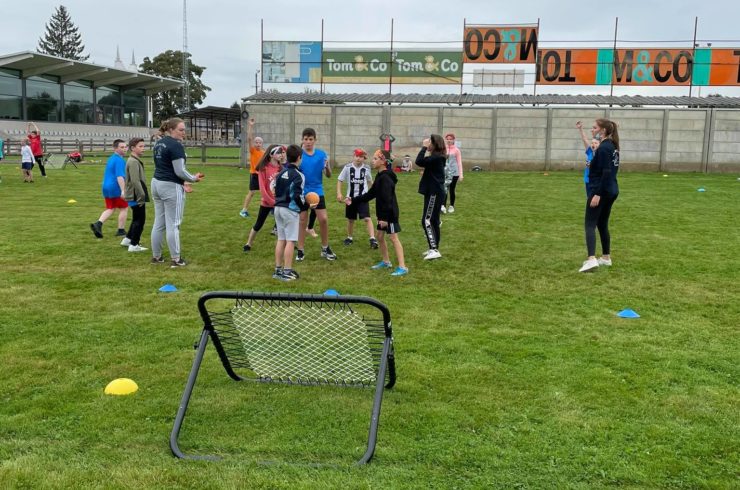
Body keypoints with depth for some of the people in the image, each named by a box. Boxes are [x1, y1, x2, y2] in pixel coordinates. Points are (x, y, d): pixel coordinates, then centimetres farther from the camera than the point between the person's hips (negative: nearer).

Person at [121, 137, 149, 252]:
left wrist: (142, 195, 21)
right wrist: (141, 197, -21)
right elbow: (135, 181, -23)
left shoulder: (136, 161, 15)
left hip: (134, 196, 10)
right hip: (136, 197, -10)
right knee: (140, 220, -3)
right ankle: (134, 245, 3)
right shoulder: (133, 162, -17)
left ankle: (127, 239, 31)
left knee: (137, 219, 21)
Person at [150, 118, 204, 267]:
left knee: (159, 223, 13)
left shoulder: (159, 143, 13)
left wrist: (181, 182, 17)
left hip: (157, 184, 9)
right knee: (173, 225, -3)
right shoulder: (176, 145, -16)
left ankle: (156, 256, 19)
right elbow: (179, 171, -19)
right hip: (171, 187, -9)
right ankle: (176, 260, 2)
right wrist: (194, 178, -2)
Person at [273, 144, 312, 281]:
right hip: (290, 210, -8)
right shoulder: (297, 175, -13)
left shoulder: (281, 173, 11)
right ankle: (287, 271, -3)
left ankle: (278, 269, 16)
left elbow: (275, 190, 14)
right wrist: (306, 207, -3)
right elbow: (297, 196, -17)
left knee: (281, 239, 12)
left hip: (278, 208, 8)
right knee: (290, 240, -3)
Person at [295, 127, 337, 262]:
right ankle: (300, 251, 14)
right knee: (302, 220, 4)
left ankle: (325, 248, 16)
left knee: (323, 219, -1)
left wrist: (327, 167, -19)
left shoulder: (321, 154, 0)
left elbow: (328, 175, 1)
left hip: (317, 191, 2)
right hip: (302, 192, -2)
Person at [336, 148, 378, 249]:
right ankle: (349, 237, 34)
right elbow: (340, 180, -1)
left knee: (367, 218, -14)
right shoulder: (348, 167, -6)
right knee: (350, 219, 14)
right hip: (351, 197, 1)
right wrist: (339, 193, -9)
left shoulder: (366, 168, -3)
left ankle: (372, 239, -16)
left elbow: (370, 181, 14)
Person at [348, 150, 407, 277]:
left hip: (390, 214, -10)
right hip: (383, 213, 10)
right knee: (380, 236, 17)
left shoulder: (385, 178, -20)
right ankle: (386, 262, 31)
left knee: (393, 238, -9)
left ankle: (402, 267, -8)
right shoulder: (380, 177, 12)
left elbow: (387, 199, -25)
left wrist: (384, 217, -26)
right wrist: (354, 200, 13)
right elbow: (370, 194, 16)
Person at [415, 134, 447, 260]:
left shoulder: (436, 157, -17)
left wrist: (423, 147, -17)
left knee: (427, 221, -11)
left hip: (434, 193, -10)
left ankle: (434, 250, -12)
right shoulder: (437, 157, 15)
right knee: (433, 221, 14)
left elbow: (419, 162, -25)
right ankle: (434, 249, 19)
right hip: (434, 192, 10)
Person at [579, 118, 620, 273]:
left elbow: (606, 172, -22)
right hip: (611, 191, 10)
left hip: (601, 191, -10)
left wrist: (598, 194, -24)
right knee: (602, 224, 18)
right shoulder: (612, 146, 13)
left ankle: (591, 259, -23)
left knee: (590, 224, -12)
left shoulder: (603, 148, -16)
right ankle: (606, 257, 25)